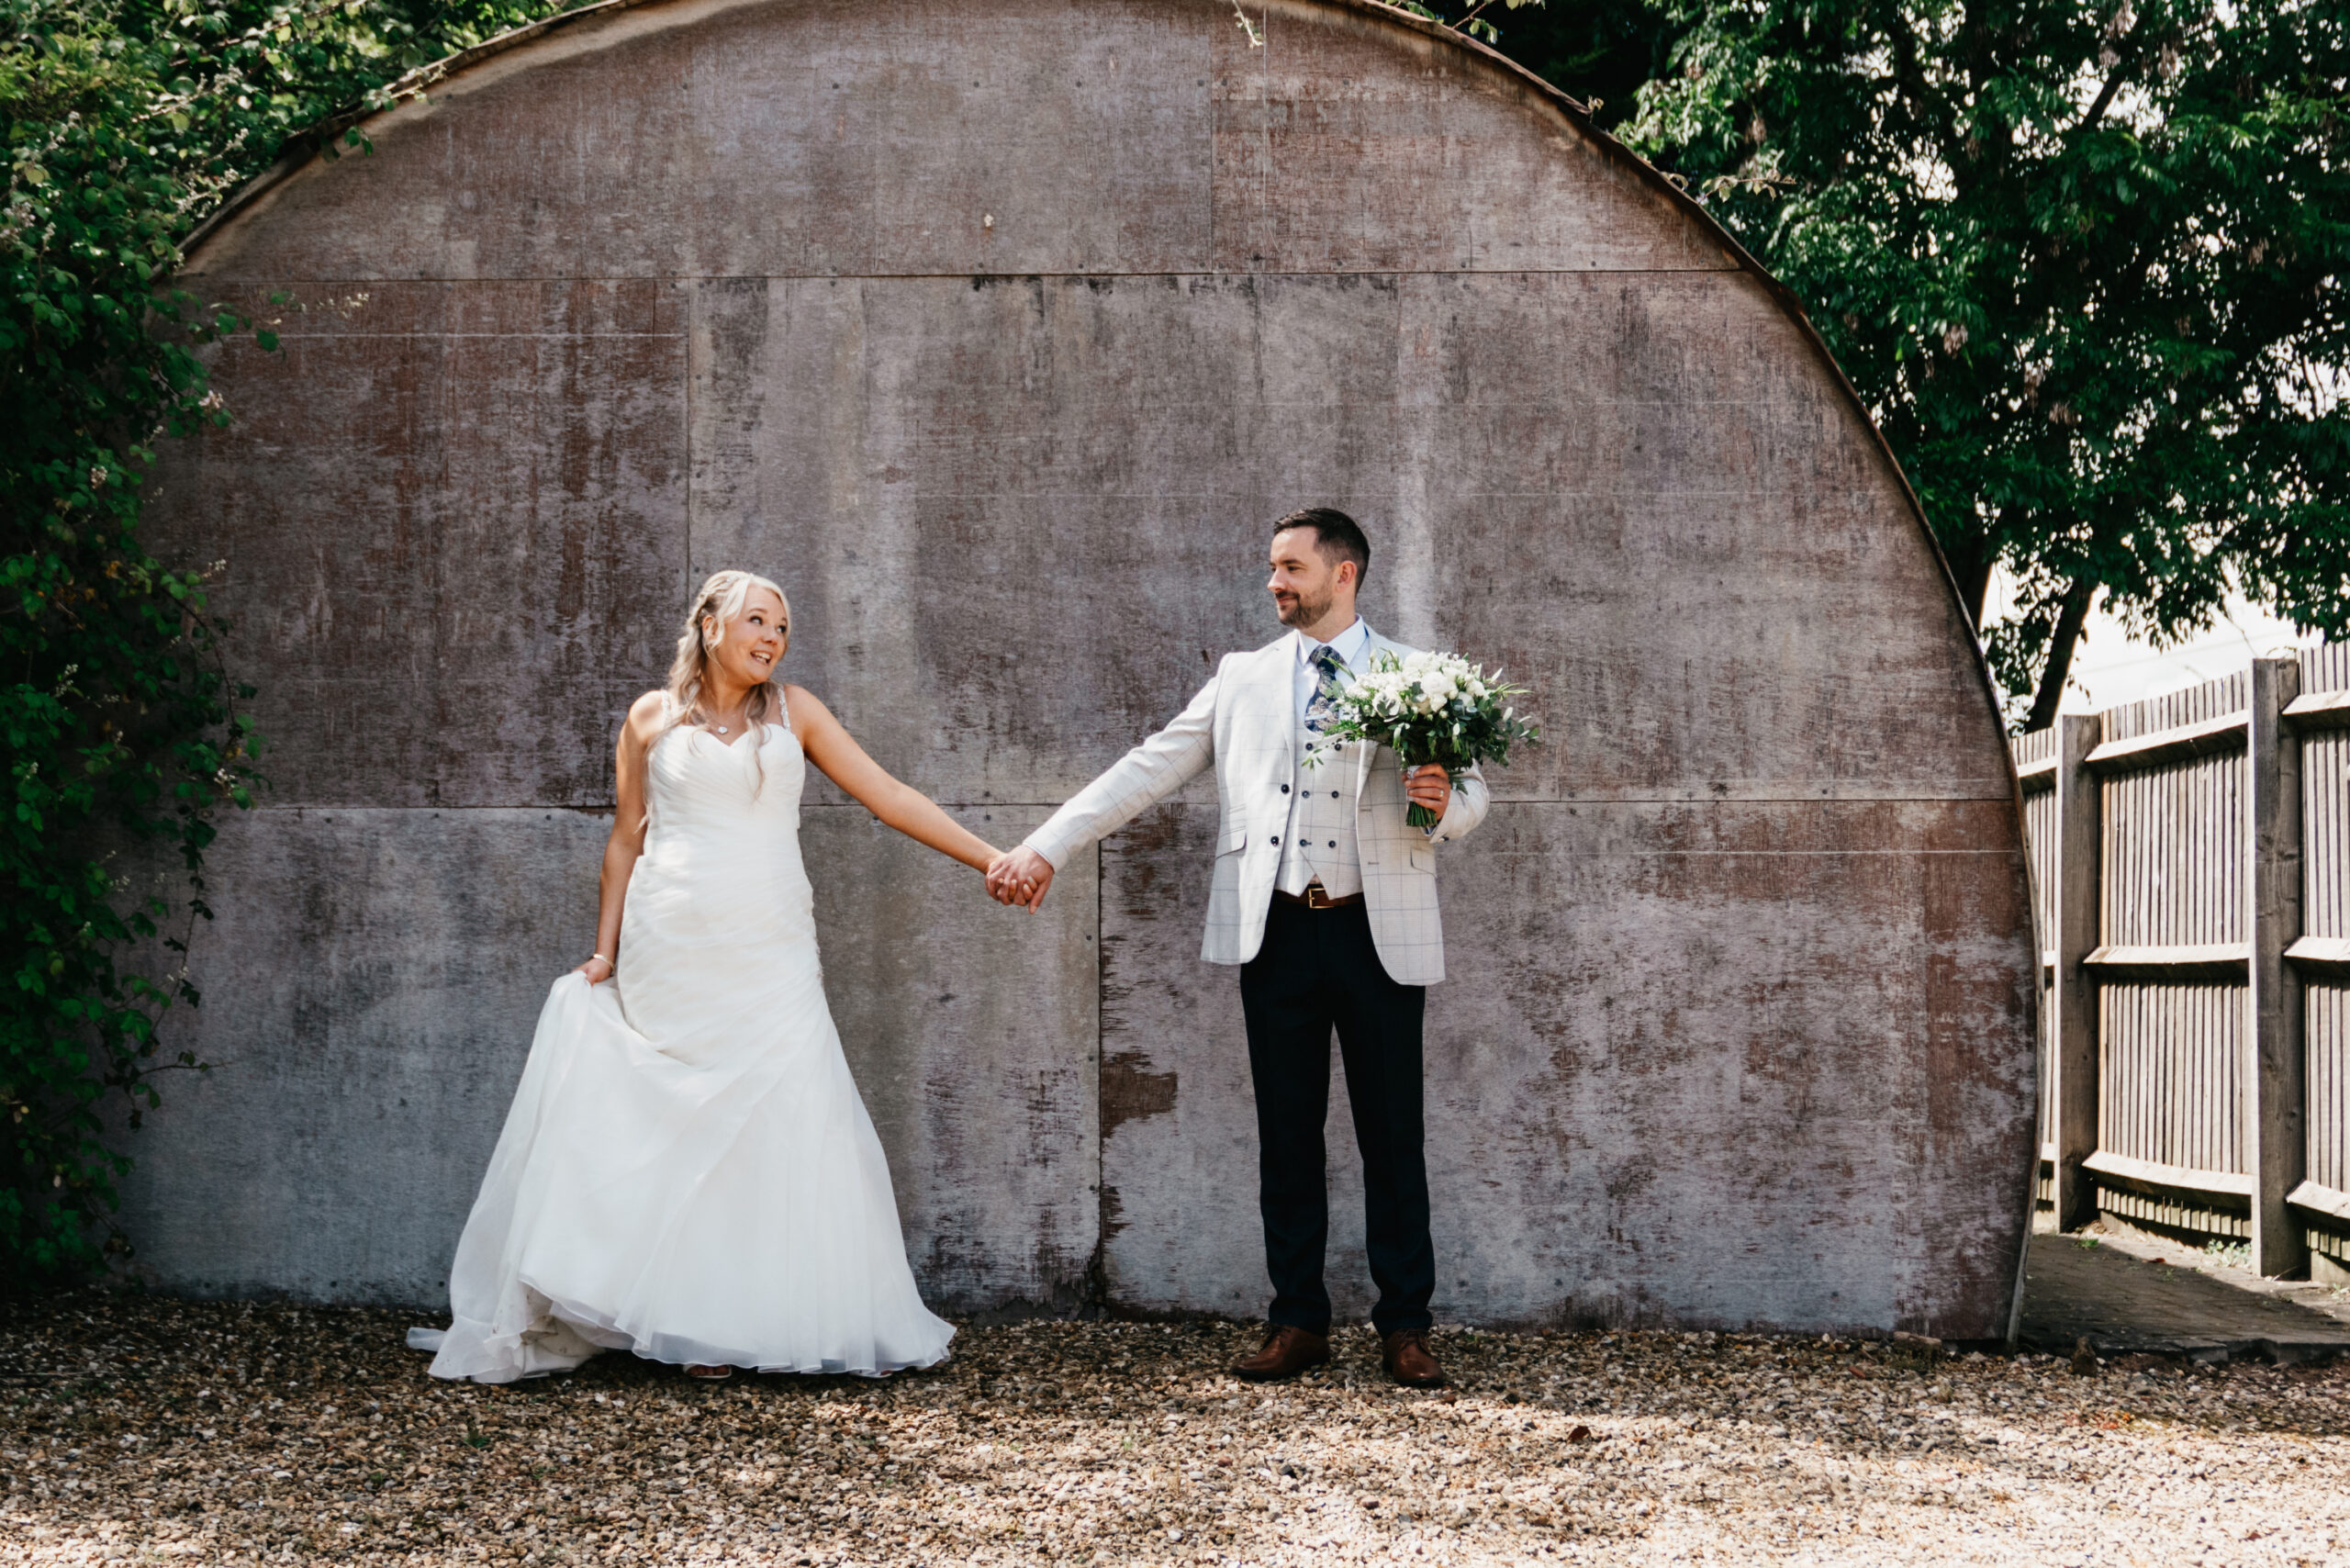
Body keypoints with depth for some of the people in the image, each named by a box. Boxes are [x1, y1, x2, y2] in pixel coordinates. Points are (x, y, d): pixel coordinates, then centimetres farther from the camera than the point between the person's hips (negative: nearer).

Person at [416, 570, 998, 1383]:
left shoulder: (792, 712, 9)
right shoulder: (652, 718, 7)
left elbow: (890, 797, 6)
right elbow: (626, 840, 11)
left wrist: (992, 857, -1)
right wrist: (604, 951, 7)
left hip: (770, 955, 1)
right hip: (671, 956, -1)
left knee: (800, 1125, -6)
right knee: (683, 1137, -2)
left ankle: (841, 1325, 0)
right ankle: (699, 1328, 3)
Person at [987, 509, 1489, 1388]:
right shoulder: (1242, 679, 12)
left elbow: (1471, 795, 8)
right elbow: (1149, 770, 9)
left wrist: (1443, 802, -17)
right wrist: (1047, 848, 2)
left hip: (1379, 934, -2)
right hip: (1276, 932, 2)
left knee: (1391, 1136, 1)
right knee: (1286, 1137, 6)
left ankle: (1405, 1328, 9)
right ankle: (1297, 1322, 14)